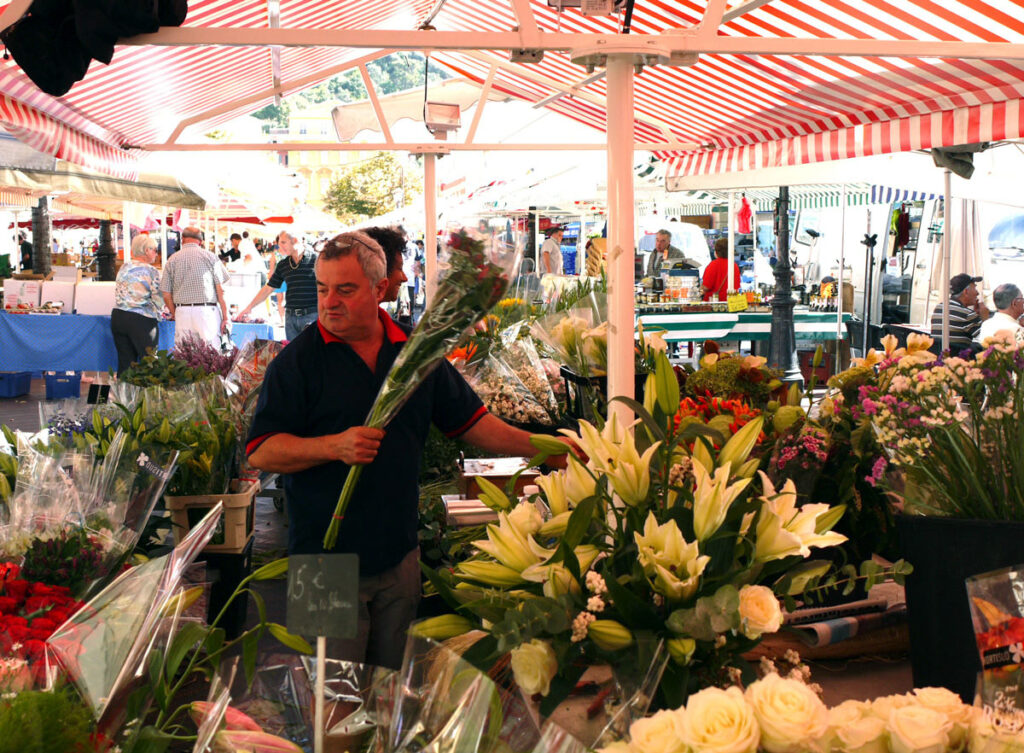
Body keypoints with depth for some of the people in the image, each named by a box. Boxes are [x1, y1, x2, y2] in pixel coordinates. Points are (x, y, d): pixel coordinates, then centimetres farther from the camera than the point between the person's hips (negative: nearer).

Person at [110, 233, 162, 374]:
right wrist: (157, 315, 8)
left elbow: (120, 293, 15)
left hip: (118, 315, 6)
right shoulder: (151, 271, -7)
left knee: (124, 362, 7)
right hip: (141, 320, -6)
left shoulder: (124, 267, 10)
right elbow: (159, 300, -9)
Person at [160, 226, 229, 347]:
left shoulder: (172, 260, 7)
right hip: (207, 310, -2)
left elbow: (166, 295, 7)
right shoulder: (209, 257, 2)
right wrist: (225, 317, 2)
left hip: (182, 311, 2)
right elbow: (220, 290, -1)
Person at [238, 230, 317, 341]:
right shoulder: (283, 265, 12)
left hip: (312, 315, -5)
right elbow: (268, 289, 18)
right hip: (290, 316, 5)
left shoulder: (315, 259, -4)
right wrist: (249, 307, 15)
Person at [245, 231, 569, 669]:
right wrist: (335, 446, -22)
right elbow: (261, 452, -10)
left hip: (399, 555, 4)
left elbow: (470, 422, 14)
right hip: (325, 562, -4)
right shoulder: (298, 359, -5)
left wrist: (542, 447, 8)